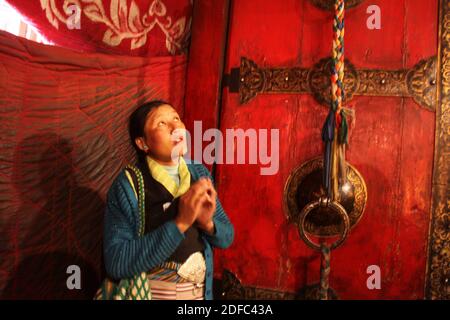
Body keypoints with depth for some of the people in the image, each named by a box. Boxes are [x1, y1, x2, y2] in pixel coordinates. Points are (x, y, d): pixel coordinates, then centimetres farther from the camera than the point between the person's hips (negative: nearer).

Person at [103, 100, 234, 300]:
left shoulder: (200, 174, -4)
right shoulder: (128, 185, -17)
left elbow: (227, 237, 2)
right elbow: (116, 263, -25)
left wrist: (207, 223, -19)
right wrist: (179, 224, -31)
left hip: (200, 290, 4)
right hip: (150, 292, -4)